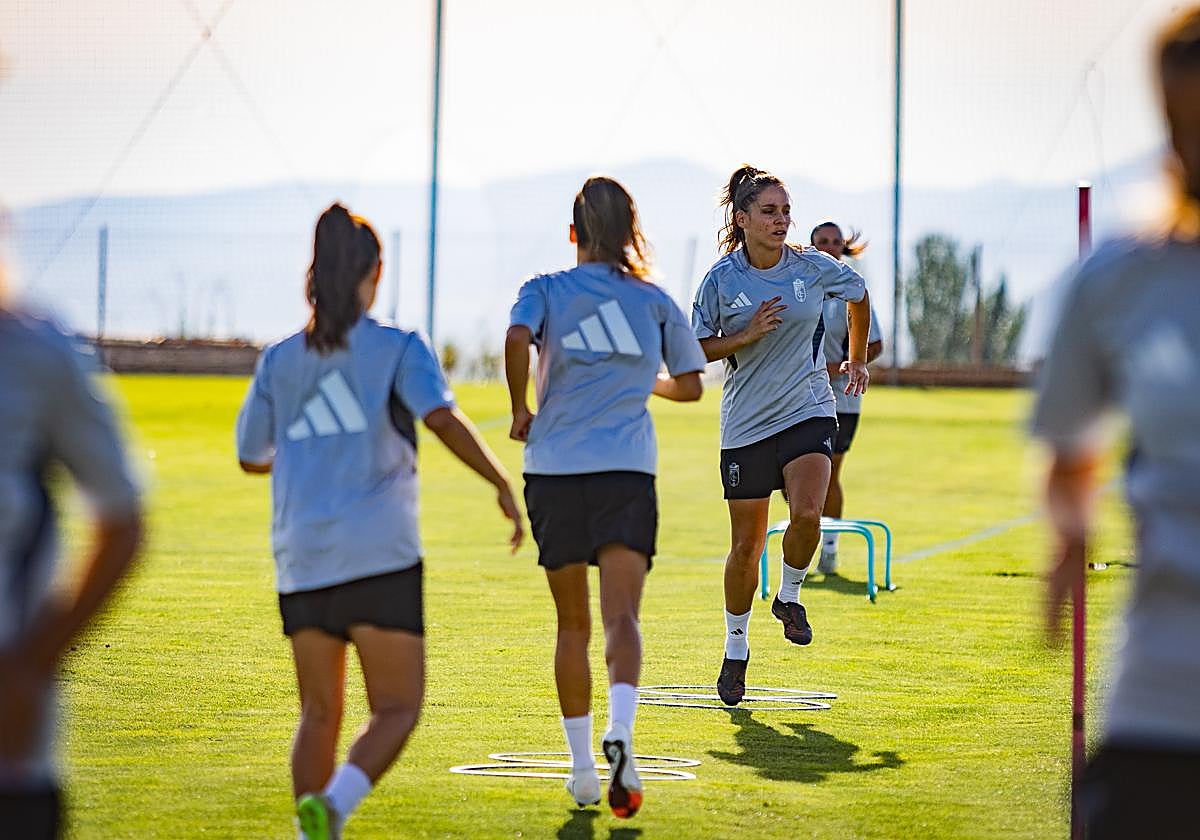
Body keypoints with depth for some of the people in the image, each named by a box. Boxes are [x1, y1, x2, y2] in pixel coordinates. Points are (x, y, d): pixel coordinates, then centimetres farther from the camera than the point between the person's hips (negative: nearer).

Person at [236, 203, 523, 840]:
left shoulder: (279, 361, 11)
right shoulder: (398, 349, 0)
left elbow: (251, 456, 20)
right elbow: (442, 418, -16)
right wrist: (502, 484, -7)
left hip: (302, 561, 4)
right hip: (379, 556, -4)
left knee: (319, 713, 13)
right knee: (396, 711, 1)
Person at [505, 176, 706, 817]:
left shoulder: (545, 290, 4)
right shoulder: (654, 301, 9)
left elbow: (517, 339, -18)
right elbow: (689, 385, 19)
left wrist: (521, 411, -3)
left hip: (554, 472, 0)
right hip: (627, 474, 0)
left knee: (573, 626, 12)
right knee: (620, 616, -11)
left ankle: (582, 767, 15)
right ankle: (620, 733, -37)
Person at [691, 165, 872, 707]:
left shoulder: (814, 267, -3)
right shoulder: (722, 279, -6)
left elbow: (859, 296, 18)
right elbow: (696, 348, 1)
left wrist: (857, 358, 25)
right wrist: (746, 336, -15)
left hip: (808, 412, 0)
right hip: (746, 422, 0)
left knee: (807, 513, -25)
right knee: (746, 545, 3)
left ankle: (789, 597, 5)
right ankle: (736, 648, 24)